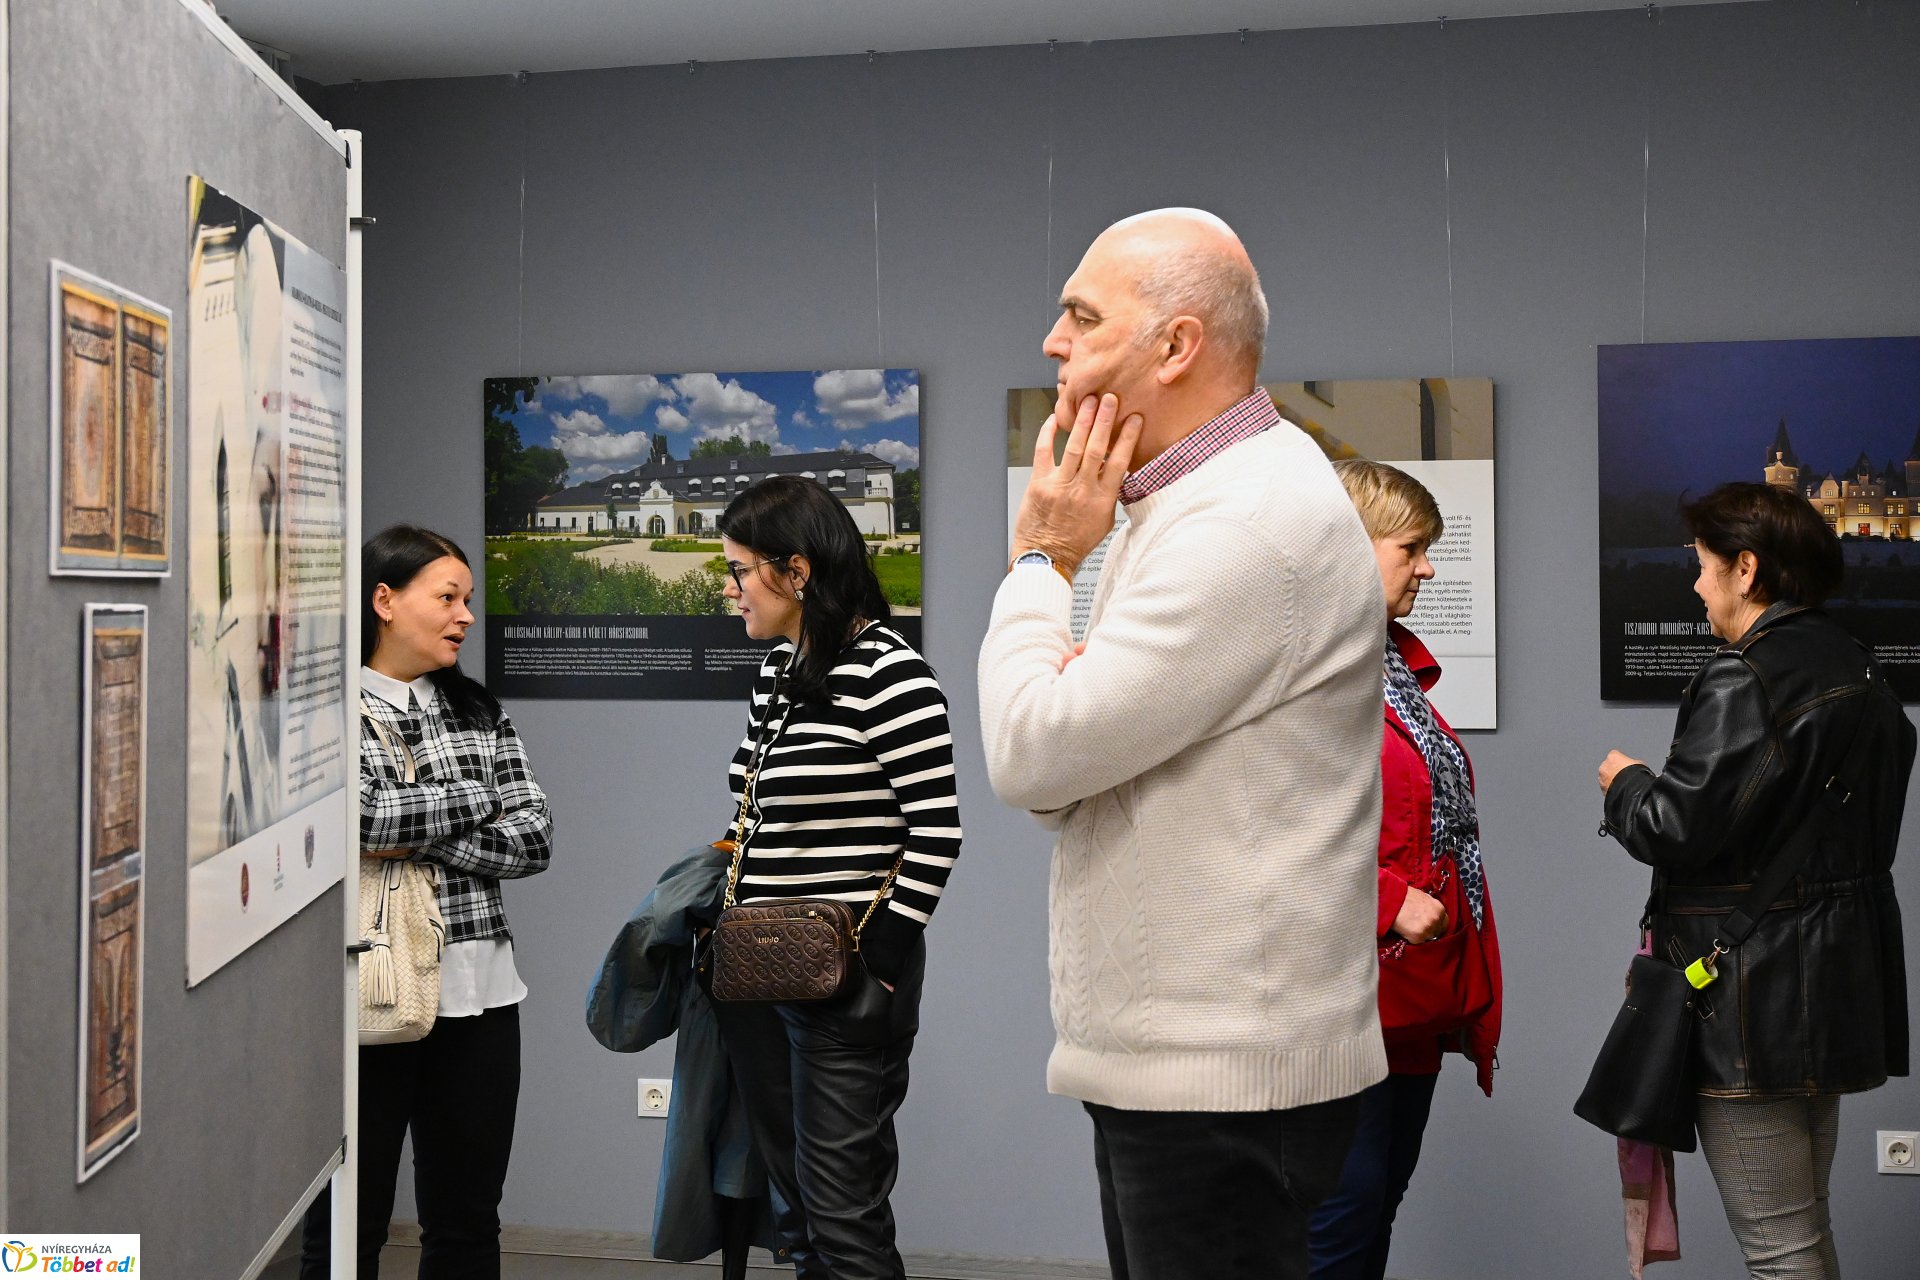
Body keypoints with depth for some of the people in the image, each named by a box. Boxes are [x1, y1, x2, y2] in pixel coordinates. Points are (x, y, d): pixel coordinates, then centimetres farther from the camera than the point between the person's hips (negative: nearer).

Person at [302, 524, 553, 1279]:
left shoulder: (478, 712, 10)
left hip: (478, 993, 5)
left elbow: (534, 840, 2)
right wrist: (476, 799, -6)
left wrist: (420, 840, -11)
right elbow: (360, 817, -21)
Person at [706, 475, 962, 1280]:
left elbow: (935, 836, -15)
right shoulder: (776, 670, 11)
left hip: (845, 980, -8)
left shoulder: (888, 674, -13)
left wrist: (879, 965, -17)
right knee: (792, 1211, 14)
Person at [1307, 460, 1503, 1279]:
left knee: (1385, 1191, 14)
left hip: (1421, 987, 9)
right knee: (1346, 1202, -4)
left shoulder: (1398, 664, 16)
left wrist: (1463, 971, 18)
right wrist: (1385, 903, -22)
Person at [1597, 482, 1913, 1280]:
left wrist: (1625, 782, 0)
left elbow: (1677, 829, -22)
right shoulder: (1855, 670, 13)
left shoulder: (1743, 682, -17)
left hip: (1754, 998, -10)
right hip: (1836, 991, 10)